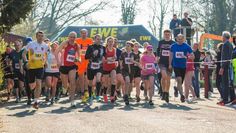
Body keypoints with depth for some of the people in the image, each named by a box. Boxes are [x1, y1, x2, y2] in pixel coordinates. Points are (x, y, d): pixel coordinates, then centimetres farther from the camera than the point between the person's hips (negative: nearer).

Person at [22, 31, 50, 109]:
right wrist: (26, 61, -13)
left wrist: (44, 61, 5)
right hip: (31, 67, 0)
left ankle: (36, 102, -12)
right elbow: (24, 54, 1)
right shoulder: (31, 44, -4)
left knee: (38, 84, -15)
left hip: (40, 67, 0)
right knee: (31, 86, 9)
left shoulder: (45, 46, 3)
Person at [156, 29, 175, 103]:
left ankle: (167, 94, 15)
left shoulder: (173, 43, 2)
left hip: (170, 63, 0)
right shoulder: (160, 42, 7)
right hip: (162, 62, 0)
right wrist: (157, 57, 9)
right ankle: (163, 92, -6)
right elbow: (158, 51, 18)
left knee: (168, 78, 5)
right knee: (164, 76, -20)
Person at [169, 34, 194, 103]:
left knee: (181, 82, 9)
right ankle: (182, 95, -20)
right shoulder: (173, 46, 3)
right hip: (176, 66, -1)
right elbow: (171, 55, 13)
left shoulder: (187, 46, -2)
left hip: (183, 66, 1)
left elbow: (192, 56, -2)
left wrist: (186, 57, -21)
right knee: (179, 80, -18)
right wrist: (170, 64, 7)